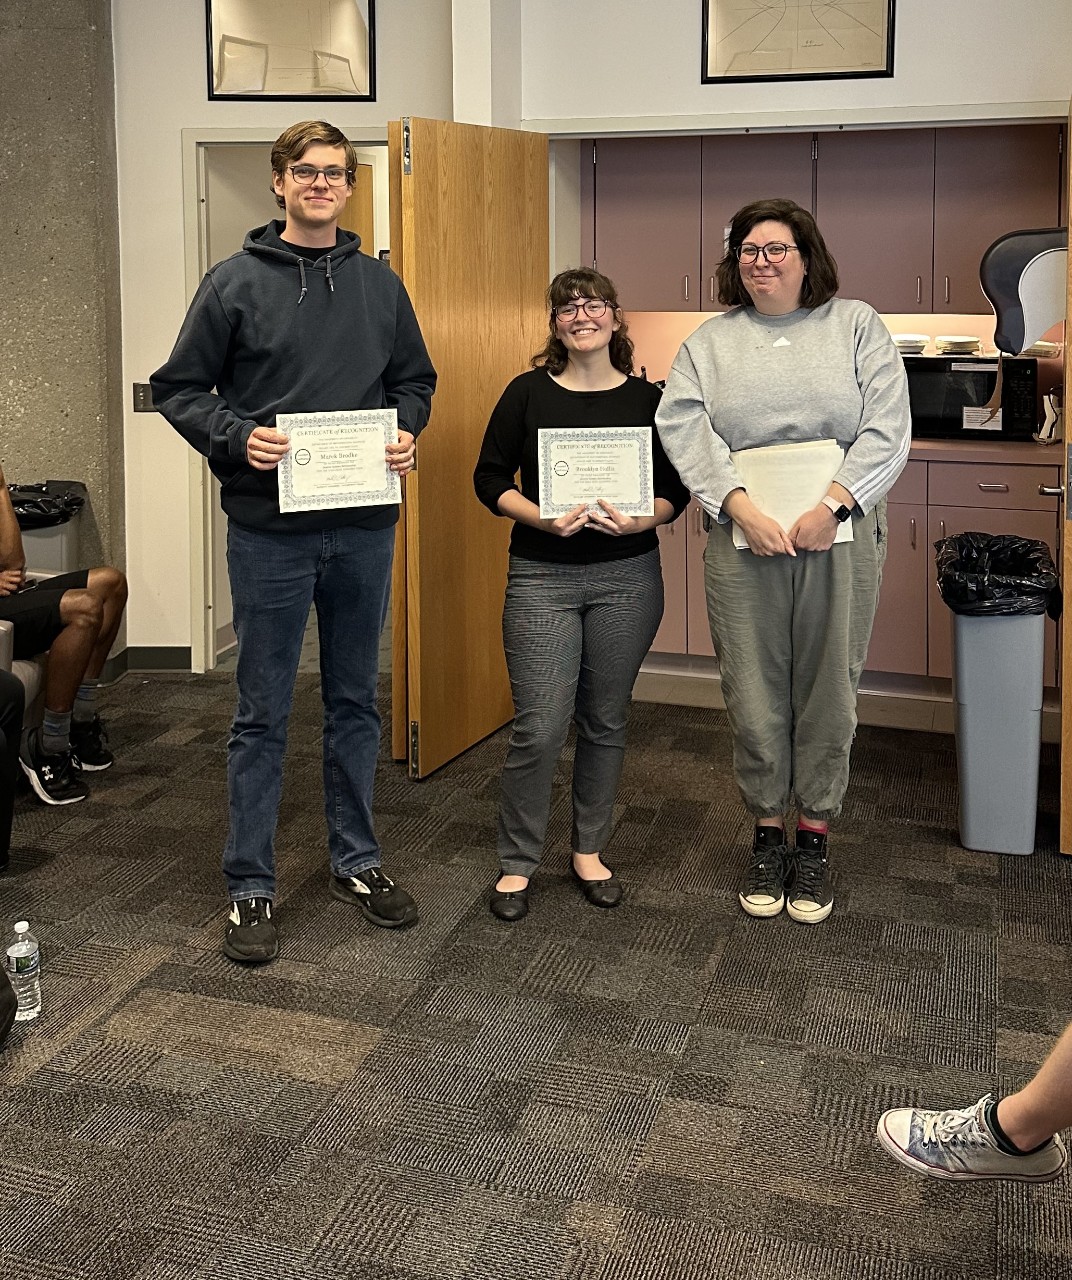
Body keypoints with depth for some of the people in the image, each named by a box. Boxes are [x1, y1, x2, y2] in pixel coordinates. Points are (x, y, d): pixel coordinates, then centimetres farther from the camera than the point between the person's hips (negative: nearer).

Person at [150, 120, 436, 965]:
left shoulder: (380, 285, 9)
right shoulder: (236, 283, -1)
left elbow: (415, 381, 17)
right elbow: (179, 389, 0)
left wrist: (407, 432, -4)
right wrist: (237, 437, -17)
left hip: (365, 529, 3)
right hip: (270, 530, -3)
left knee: (357, 702, 14)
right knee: (263, 715, 4)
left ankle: (358, 861, 28)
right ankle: (251, 886, 15)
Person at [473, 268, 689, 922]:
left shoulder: (647, 398, 5)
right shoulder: (528, 393, 1)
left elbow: (675, 489, 6)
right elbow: (491, 479, 0)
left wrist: (638, 521, -14)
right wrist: (543, 519, -15)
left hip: (628, 578, 2)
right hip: (542, 576, -2)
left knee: (606, 721, 10)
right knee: (540, 728, -6)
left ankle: (590, 851, 27)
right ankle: (517, 863, 11)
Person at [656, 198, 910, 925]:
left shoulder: (856, 326, 8)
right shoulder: (711, 342, 11)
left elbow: (888, 428, -2)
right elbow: (685, 430, -2)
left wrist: (833, 504, -15)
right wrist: (743, 508, -16)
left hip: (839, 539, -1)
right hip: (744, 541, 1)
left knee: (828, 693, 5)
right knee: (754, 694, 4)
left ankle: (814, 839, 20)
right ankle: (768, 834, 21)